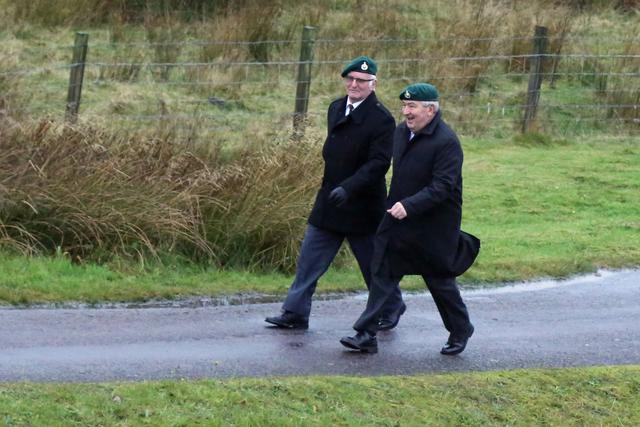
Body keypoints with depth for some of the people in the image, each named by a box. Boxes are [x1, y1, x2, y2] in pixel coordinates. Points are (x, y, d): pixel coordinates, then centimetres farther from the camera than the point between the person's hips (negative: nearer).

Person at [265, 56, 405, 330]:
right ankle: (295, 314, 7)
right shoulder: (336, 109, 9)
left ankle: (391, 310, 28)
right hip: (329, 202, 6)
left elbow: (378, 163, -22)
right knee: (309, 259, 3)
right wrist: (332, 185, 14)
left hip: (362, 206, -6)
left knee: (375, 264, 8)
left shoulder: (382, 120, -14)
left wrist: (348, 187, -32)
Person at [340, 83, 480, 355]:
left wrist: (409, 205, -33)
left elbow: (442, 186, -26)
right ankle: (366, 335, 2)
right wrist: (395, 205, 15)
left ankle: (460, 331, 30)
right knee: (383, 275, 1)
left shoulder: (446, 142, -20)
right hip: (398, 221, 7)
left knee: (440, 281, 8)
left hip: (432, 228, -7)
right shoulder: (402, 131, 4)